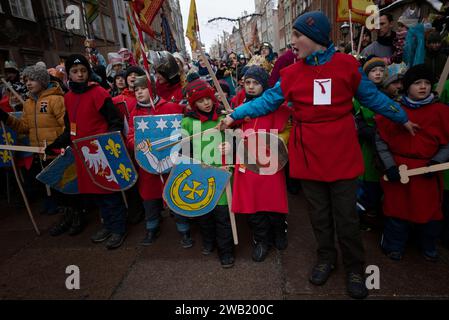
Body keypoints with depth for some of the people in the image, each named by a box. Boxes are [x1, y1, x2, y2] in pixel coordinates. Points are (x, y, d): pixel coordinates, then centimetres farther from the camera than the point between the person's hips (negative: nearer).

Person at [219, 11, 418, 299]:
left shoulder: (347, 65, -1)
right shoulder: (291, 73, 1)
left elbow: (372, 96, 9)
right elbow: (267, 101, 3)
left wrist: (402, 118, 16)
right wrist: (235, 115, 0)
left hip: (342, 153, -1)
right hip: (309, 155, 2)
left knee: (346, 215, 7)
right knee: (319, 213, 15)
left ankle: (355, 268, 30)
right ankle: (326, 258, 37)